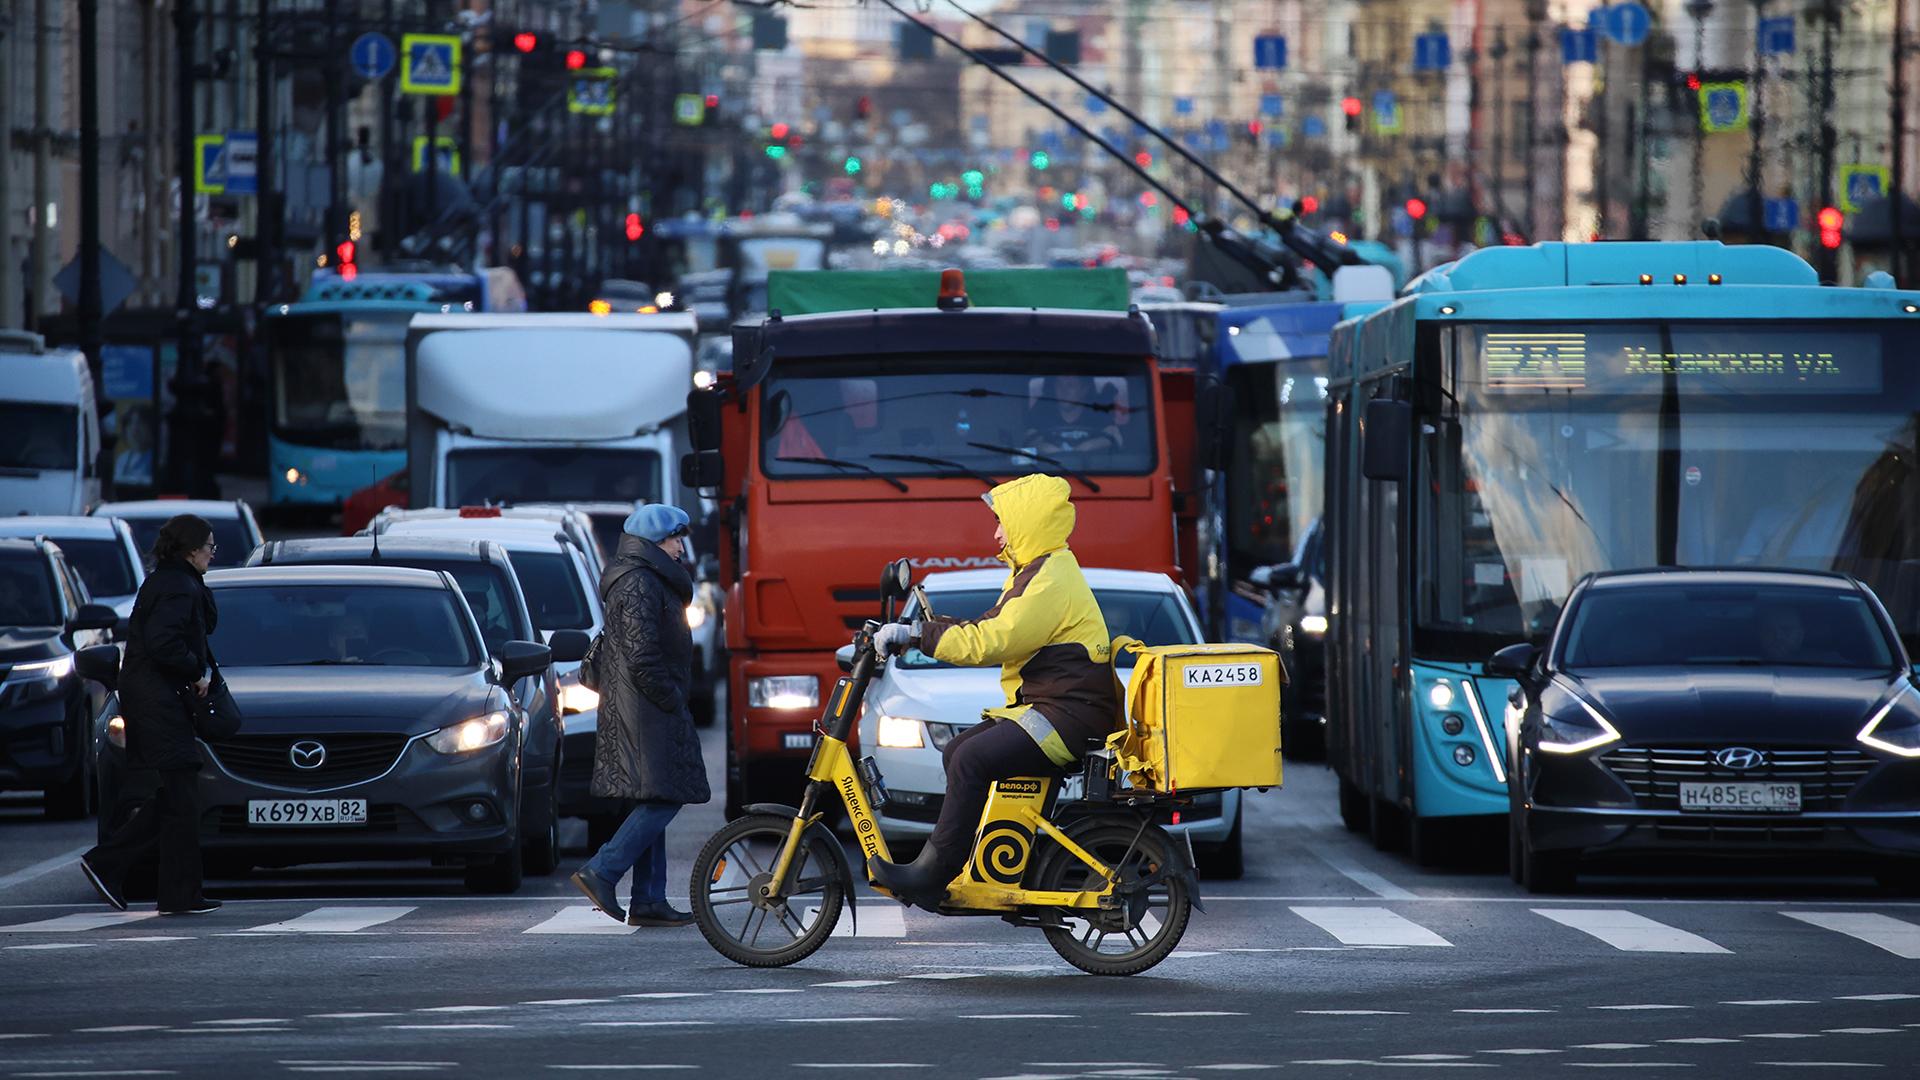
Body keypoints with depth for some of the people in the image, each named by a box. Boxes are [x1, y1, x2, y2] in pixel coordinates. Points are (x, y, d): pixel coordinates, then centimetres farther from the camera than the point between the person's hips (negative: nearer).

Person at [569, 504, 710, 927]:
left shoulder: (644, 580, 19)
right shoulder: (639, 583, -14)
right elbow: (642, 655, -21)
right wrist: (670, 699, -15)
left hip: (642, 711, 11)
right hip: (647, 712, -11)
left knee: (654, 804, 9)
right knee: (663, 799, -12)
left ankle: (649, 902, 8)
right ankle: (600, 873, -14)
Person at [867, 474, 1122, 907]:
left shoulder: (1052, 581, -16)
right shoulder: (1035, 571, 19)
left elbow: (990, 643, -22)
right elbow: (989, 629, 20)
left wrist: (918, 634, -18)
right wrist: (916, 631, 11)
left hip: (1069, 716, -11)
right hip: (1043, 706, 11)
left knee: (971, 760, -22)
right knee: (956, 753, 9)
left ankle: (933, 873, -20)